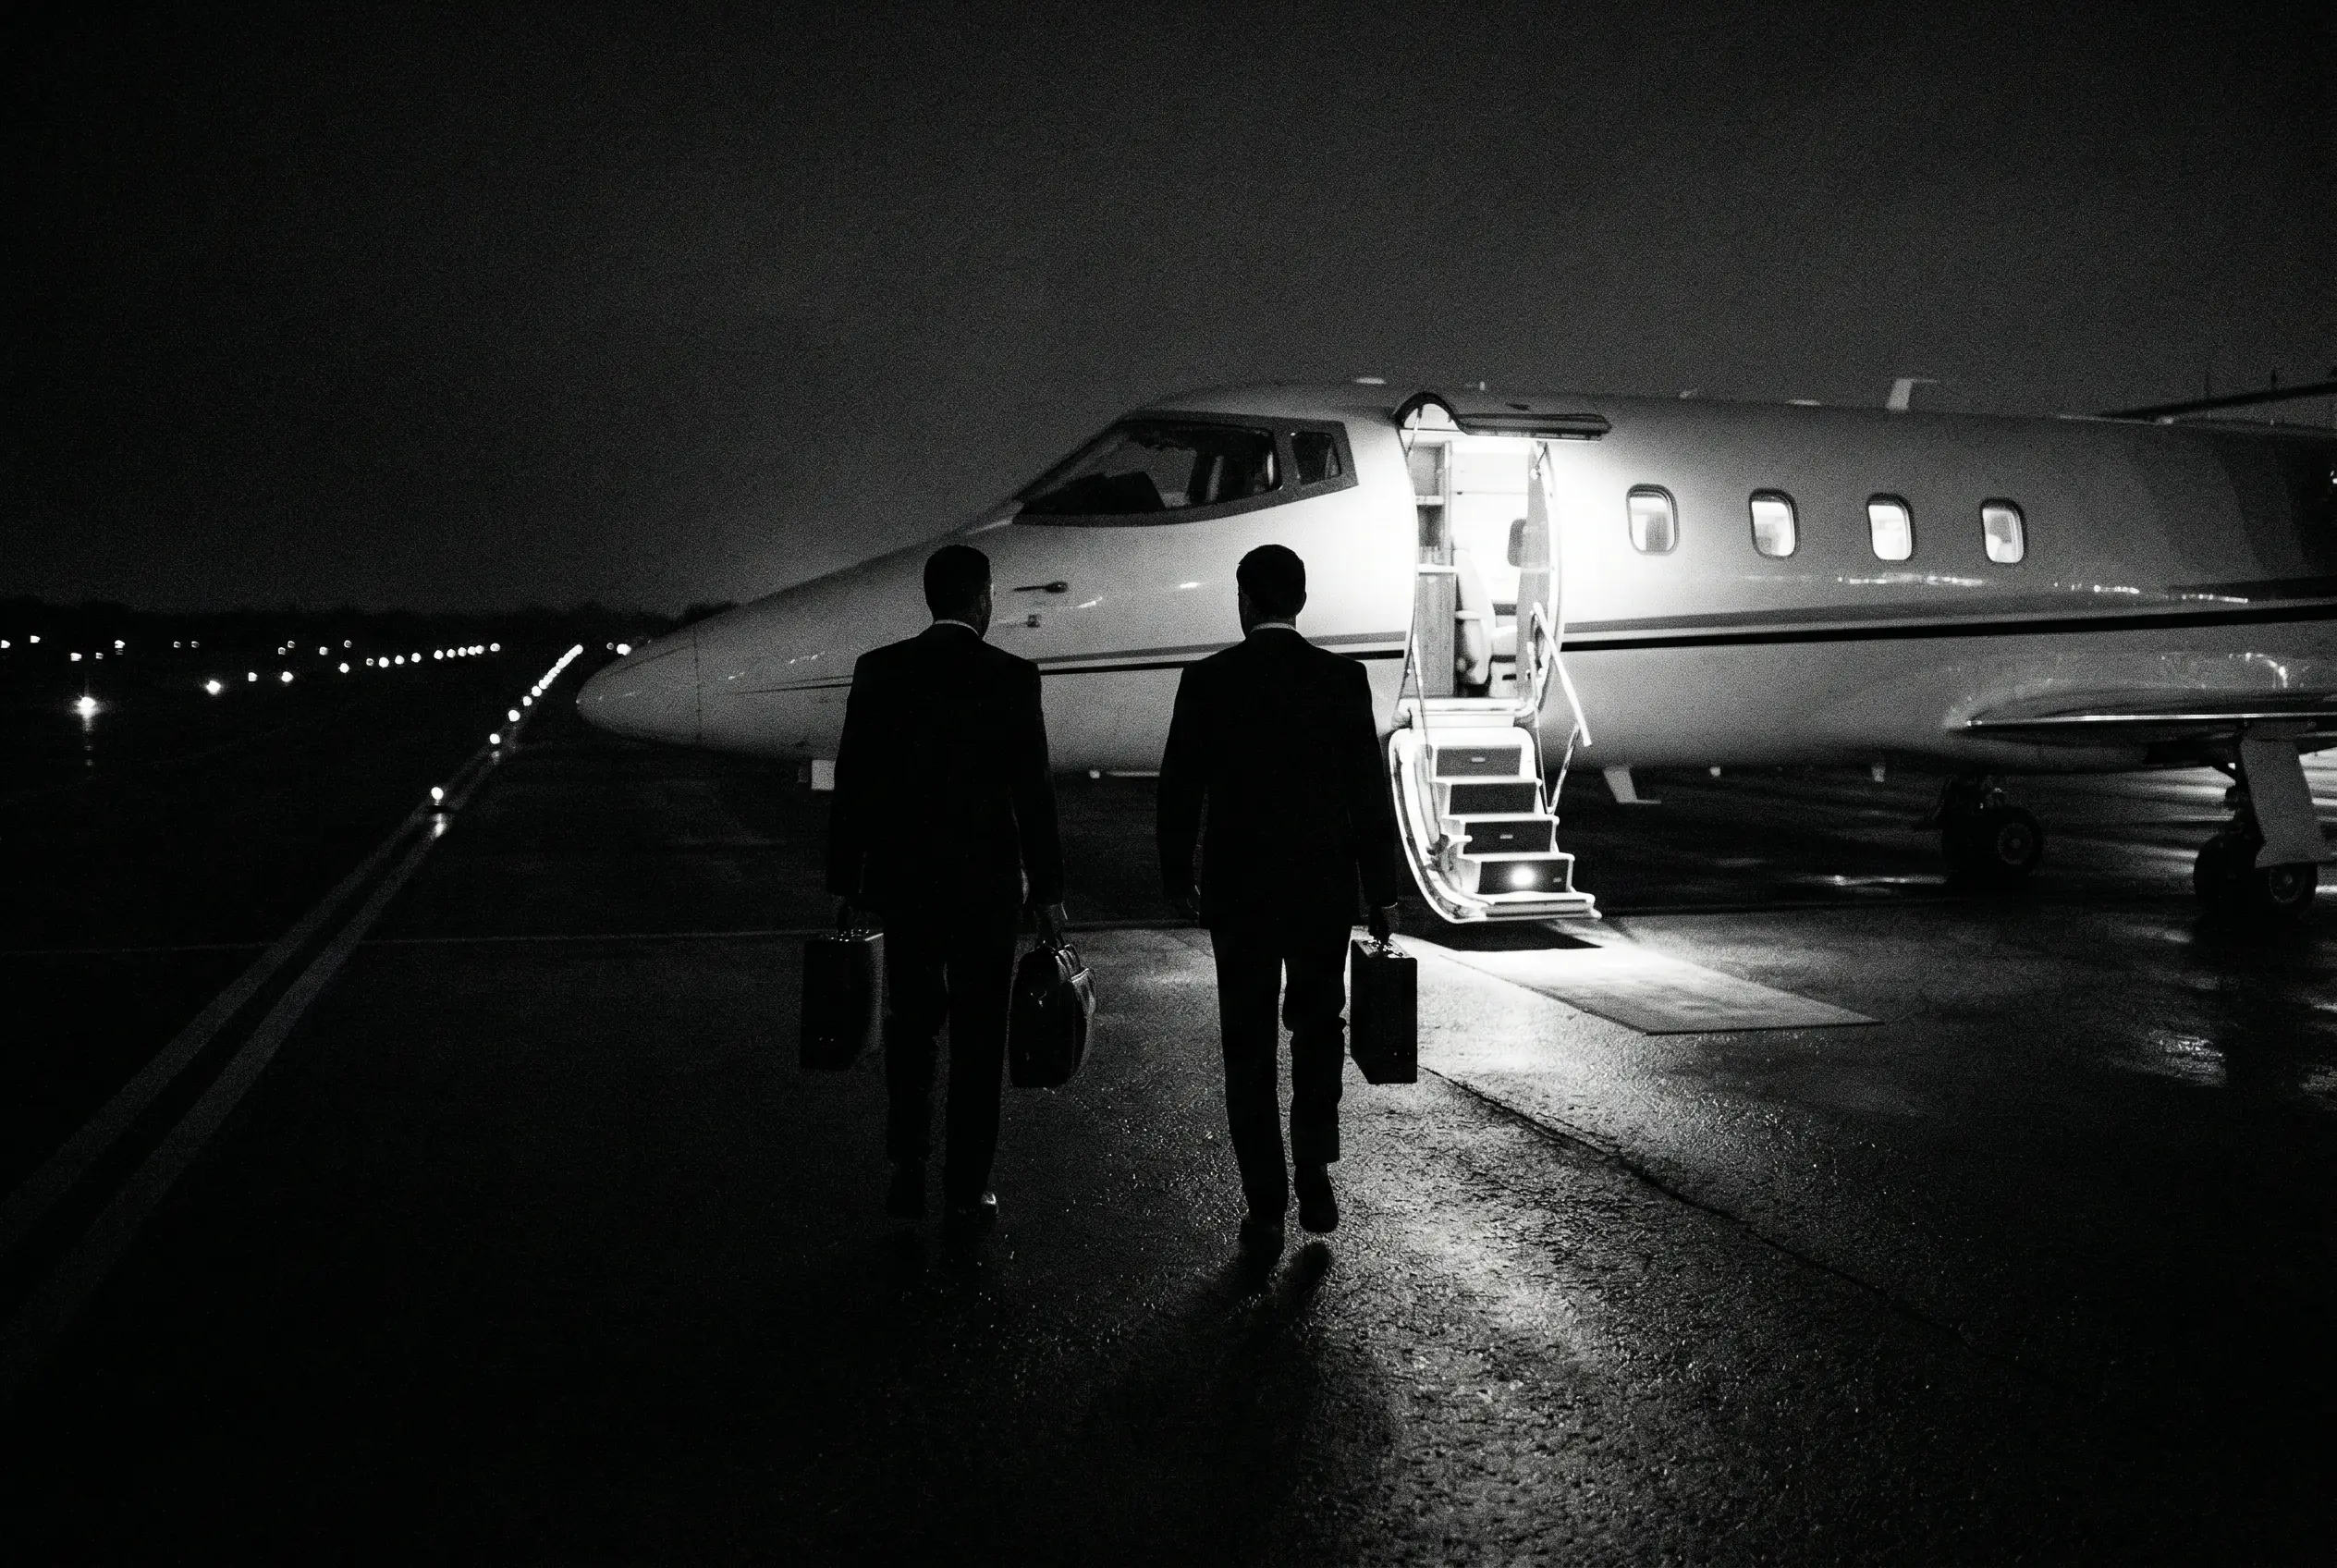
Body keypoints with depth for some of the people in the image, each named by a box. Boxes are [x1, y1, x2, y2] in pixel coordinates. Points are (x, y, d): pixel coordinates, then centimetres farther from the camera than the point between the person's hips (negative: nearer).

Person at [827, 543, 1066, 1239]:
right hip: (985, 882, -2)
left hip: (902, 879, 2)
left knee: (910, 1026, 17)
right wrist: (1047, 891, 0)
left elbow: (851, 783, 0)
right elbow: (1033, 790, -7)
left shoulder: (878, 669, -1)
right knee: (977, 1038, 7)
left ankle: (907, 1174, 18)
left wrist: (846, 881, 8)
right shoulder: (1011, 676, -8)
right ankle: (967, 1193, 11)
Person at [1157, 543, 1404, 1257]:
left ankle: (1267, 1210, 8)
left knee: (1249, 1047, 7)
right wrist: (1382, 890, 4)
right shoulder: (1343, 678, -4)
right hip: (1325, 885, 1)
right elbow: (1371, 792, -4)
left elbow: (1179, 790, -2)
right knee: (1318, 1028, 20)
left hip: (1238, 889, -1)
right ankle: (1314, 1179, 15)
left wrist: (1177, 877, 10)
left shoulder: (1206, 681, -6)